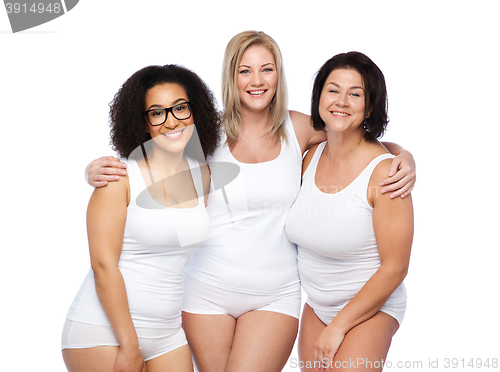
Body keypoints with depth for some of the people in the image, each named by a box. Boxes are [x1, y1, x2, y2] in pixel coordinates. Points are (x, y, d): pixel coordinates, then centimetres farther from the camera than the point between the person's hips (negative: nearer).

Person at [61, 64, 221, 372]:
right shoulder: (119, 177, -11)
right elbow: (103, 265, -15)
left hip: (168, 333, 5)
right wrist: (129, 345, -14)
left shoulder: (203, 175, 5)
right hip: (103, 331, -5)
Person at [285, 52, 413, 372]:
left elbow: (394, 268, -18)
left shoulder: (384, 172, -21)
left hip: (371, 308, -5)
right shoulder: (311, 157, -3)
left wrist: (338, 327, -14)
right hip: (316, 306, 6)